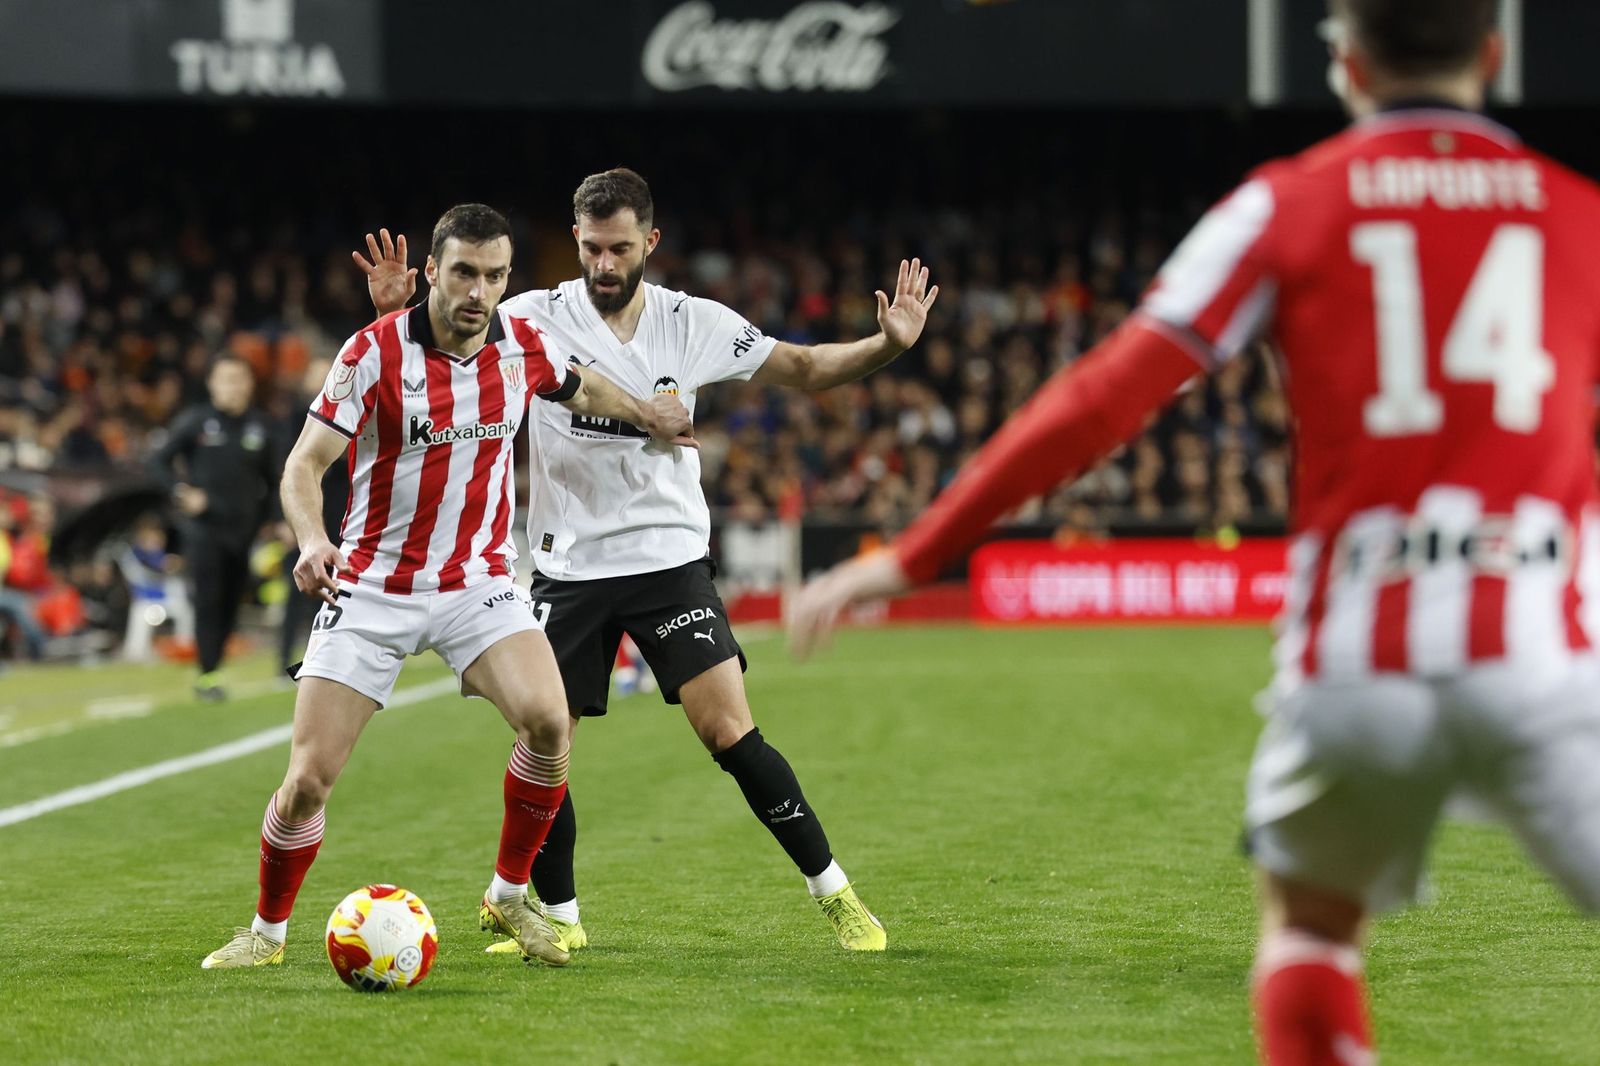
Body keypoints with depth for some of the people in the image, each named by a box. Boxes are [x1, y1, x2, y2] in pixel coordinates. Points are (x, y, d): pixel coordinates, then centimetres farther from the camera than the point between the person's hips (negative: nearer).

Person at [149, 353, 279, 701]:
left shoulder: (261, 426, 6)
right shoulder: (196, 421, -3)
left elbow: (273, 476, 15)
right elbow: (160, 460, 0)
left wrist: (261, 516, 8)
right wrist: (183, 491, -13)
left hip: (242, 529, 4)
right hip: (203, 529, -4)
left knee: (231, 604, 5)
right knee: (208, 600, -11)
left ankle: (211, 670, 16)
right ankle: (207, 674, -9)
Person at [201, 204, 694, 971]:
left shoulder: (523, 346, -2)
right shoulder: (377, 351, -15)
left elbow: (581, 390, 23)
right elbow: (305, 462, -17)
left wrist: (645, 414, 37)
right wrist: (311, 541, -36)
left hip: (477, 583, 3)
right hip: (373, 586, -3)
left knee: (547, 720, -23)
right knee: (309, 777, -9)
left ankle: (509, 899, -2)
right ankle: (267, 930, 16)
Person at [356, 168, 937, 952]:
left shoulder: (694, 324, -2)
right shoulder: (535, 318, -6)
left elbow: (804, 369, 7)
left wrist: (888, 344, -9)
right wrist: (399, 311, -29)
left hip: (670, 560, -1)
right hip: (568, 566, 1)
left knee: (729, 731, -12)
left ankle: (833, 892, 0)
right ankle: (557, 916, 17)